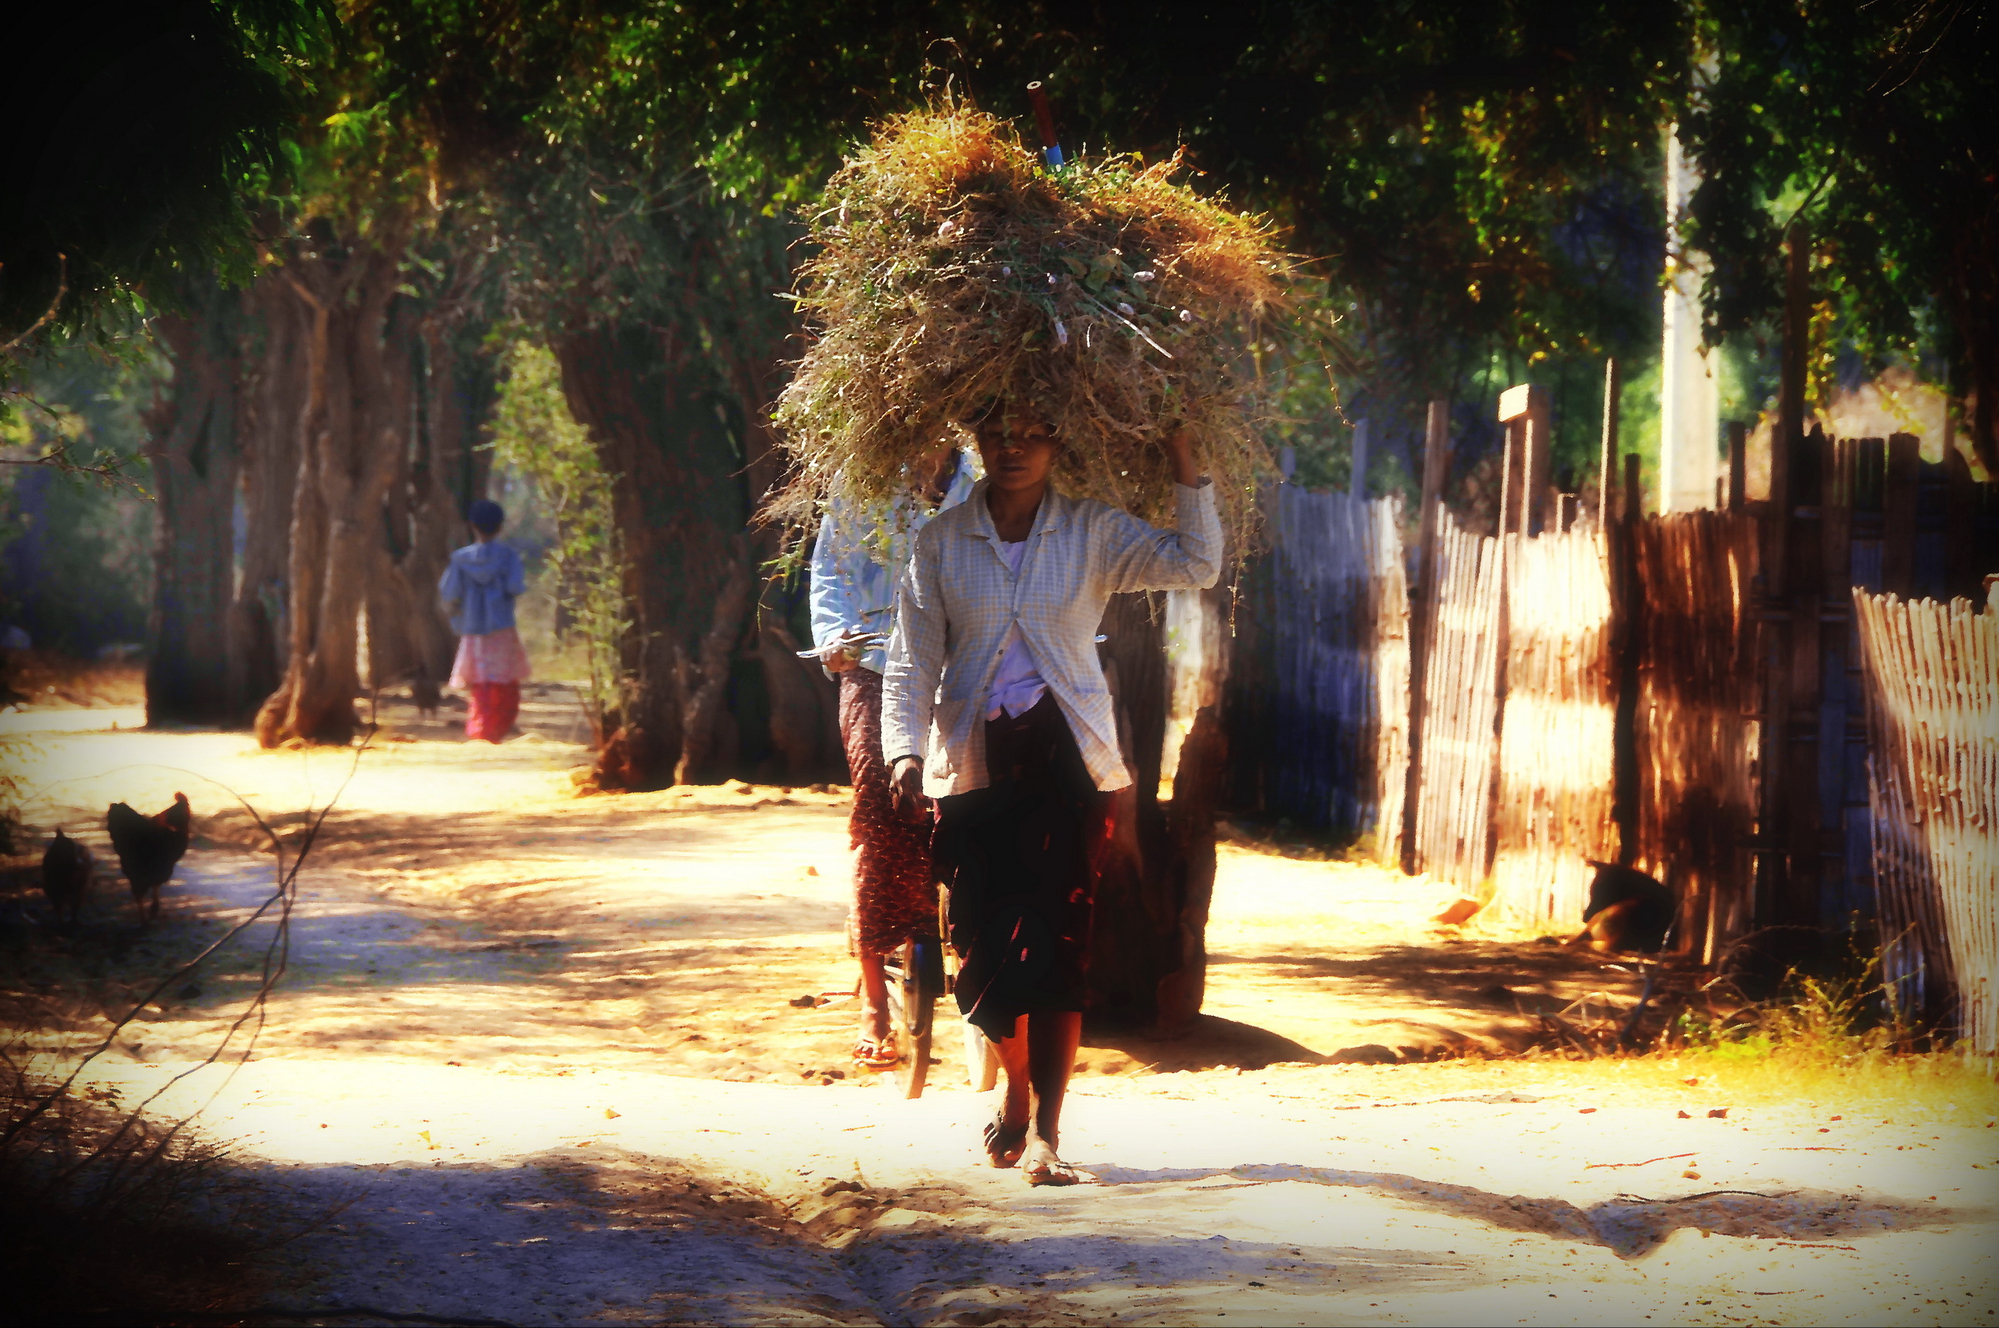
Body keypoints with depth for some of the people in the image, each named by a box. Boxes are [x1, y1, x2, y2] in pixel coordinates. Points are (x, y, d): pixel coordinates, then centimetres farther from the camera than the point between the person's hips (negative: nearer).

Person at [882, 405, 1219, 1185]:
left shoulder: (1092, 534, 4)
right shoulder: (941, 543, 6)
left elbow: (1195, 566, -6)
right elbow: (911, 660, 4)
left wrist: (1184, 468, -9)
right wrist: (906, 753, -9)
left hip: (1066, 756, -1)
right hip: (974, 761, 1)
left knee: (1056, 944, -10)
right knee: (984, 944, 4)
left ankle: (1044, 1131, -10)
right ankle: (1016, 1089, 30)